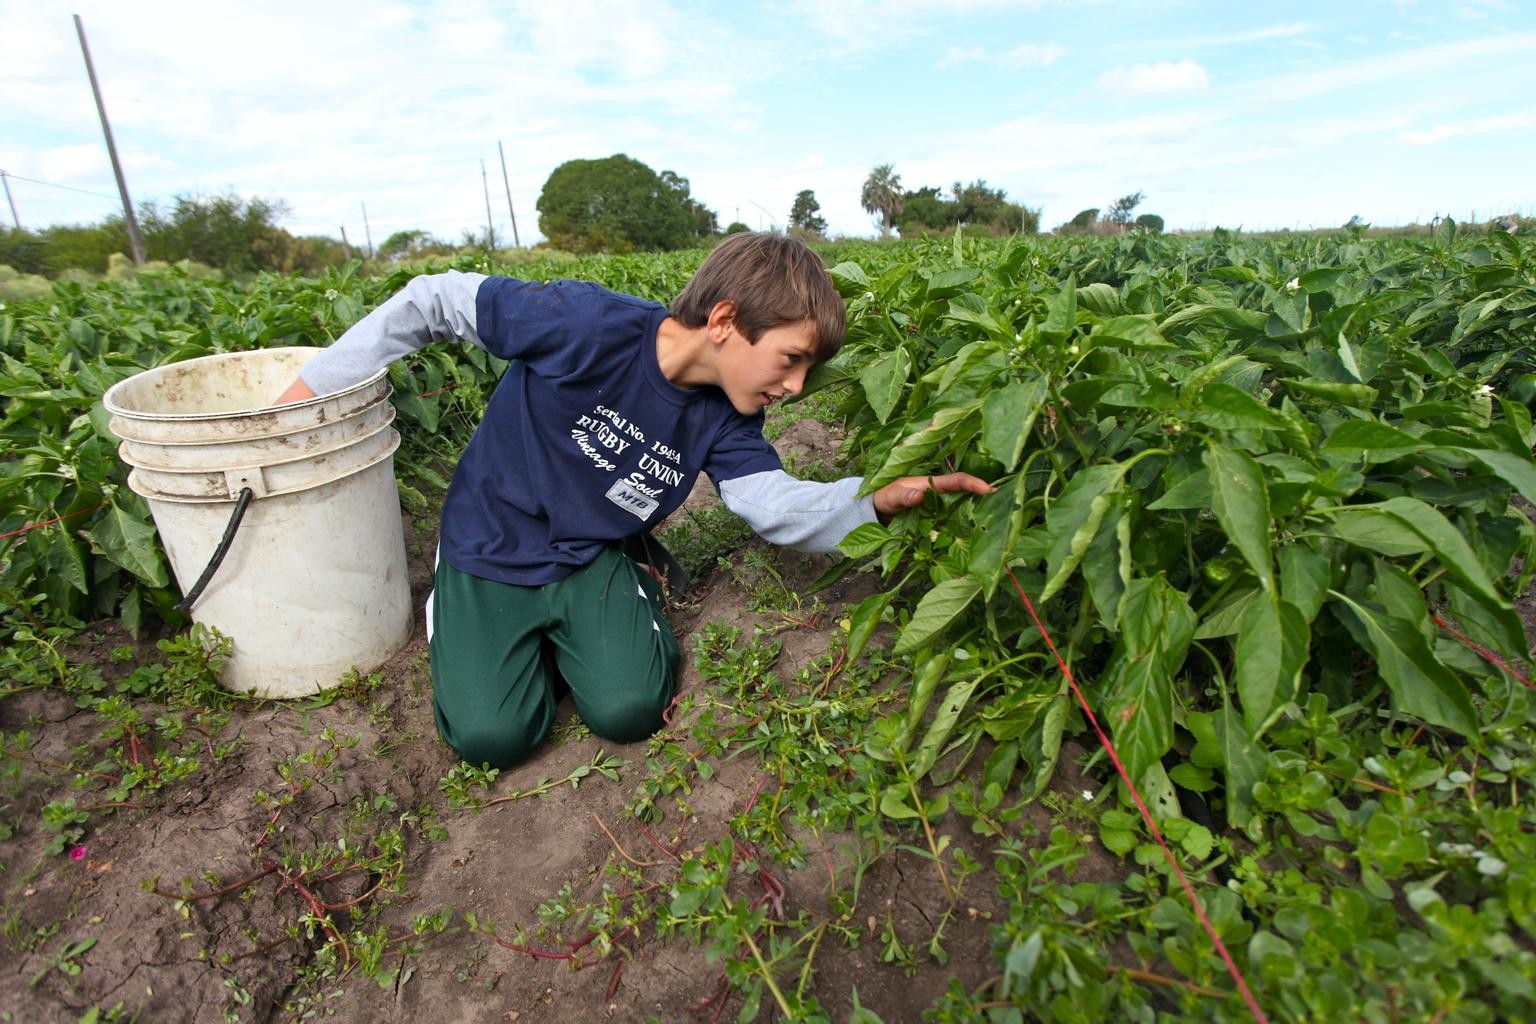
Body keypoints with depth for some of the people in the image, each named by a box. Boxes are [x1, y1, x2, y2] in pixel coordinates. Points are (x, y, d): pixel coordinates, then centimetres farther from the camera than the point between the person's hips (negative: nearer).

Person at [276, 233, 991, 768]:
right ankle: (456, 610, 15)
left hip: (591, 558, 4)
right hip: (491, 550, -3)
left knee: (629, 711, -15)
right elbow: (438, 302, -17)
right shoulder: (590, 325, -27)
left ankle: (608, 613, 15)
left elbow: (777, 504, -15)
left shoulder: (724, 416, -8)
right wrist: (317, 383, -12)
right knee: (492, 736, -13)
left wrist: (884, 497, -32)